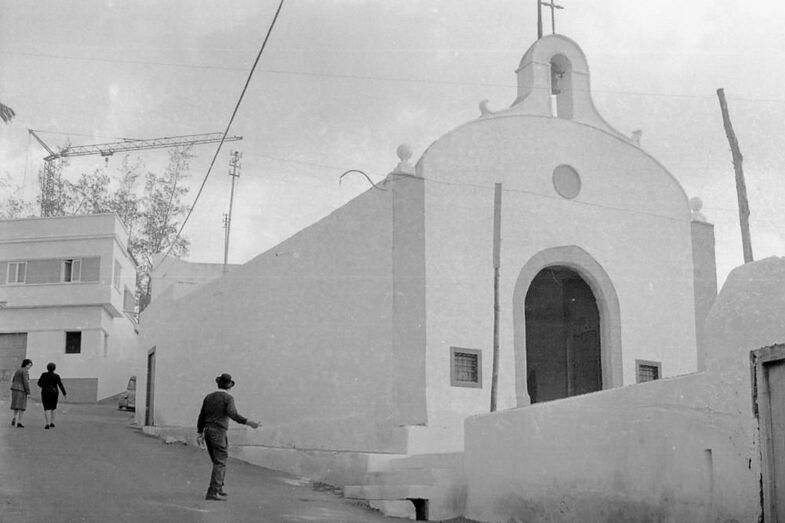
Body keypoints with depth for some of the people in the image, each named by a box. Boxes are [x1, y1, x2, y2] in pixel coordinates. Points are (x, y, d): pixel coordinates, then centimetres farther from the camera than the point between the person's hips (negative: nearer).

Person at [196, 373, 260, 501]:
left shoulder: (208, 397, 12)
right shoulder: (228, 398, -6)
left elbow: (202, 416, 13)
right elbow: (232, 414, -23)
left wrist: (200, 434, 18)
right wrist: (249, 423, -23)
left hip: (207, 431, 7)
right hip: (219, 432, -7)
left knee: (218, 461, 20)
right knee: (220, 463, -6)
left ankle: (218, 487, 25)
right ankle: (212, 493, -15)